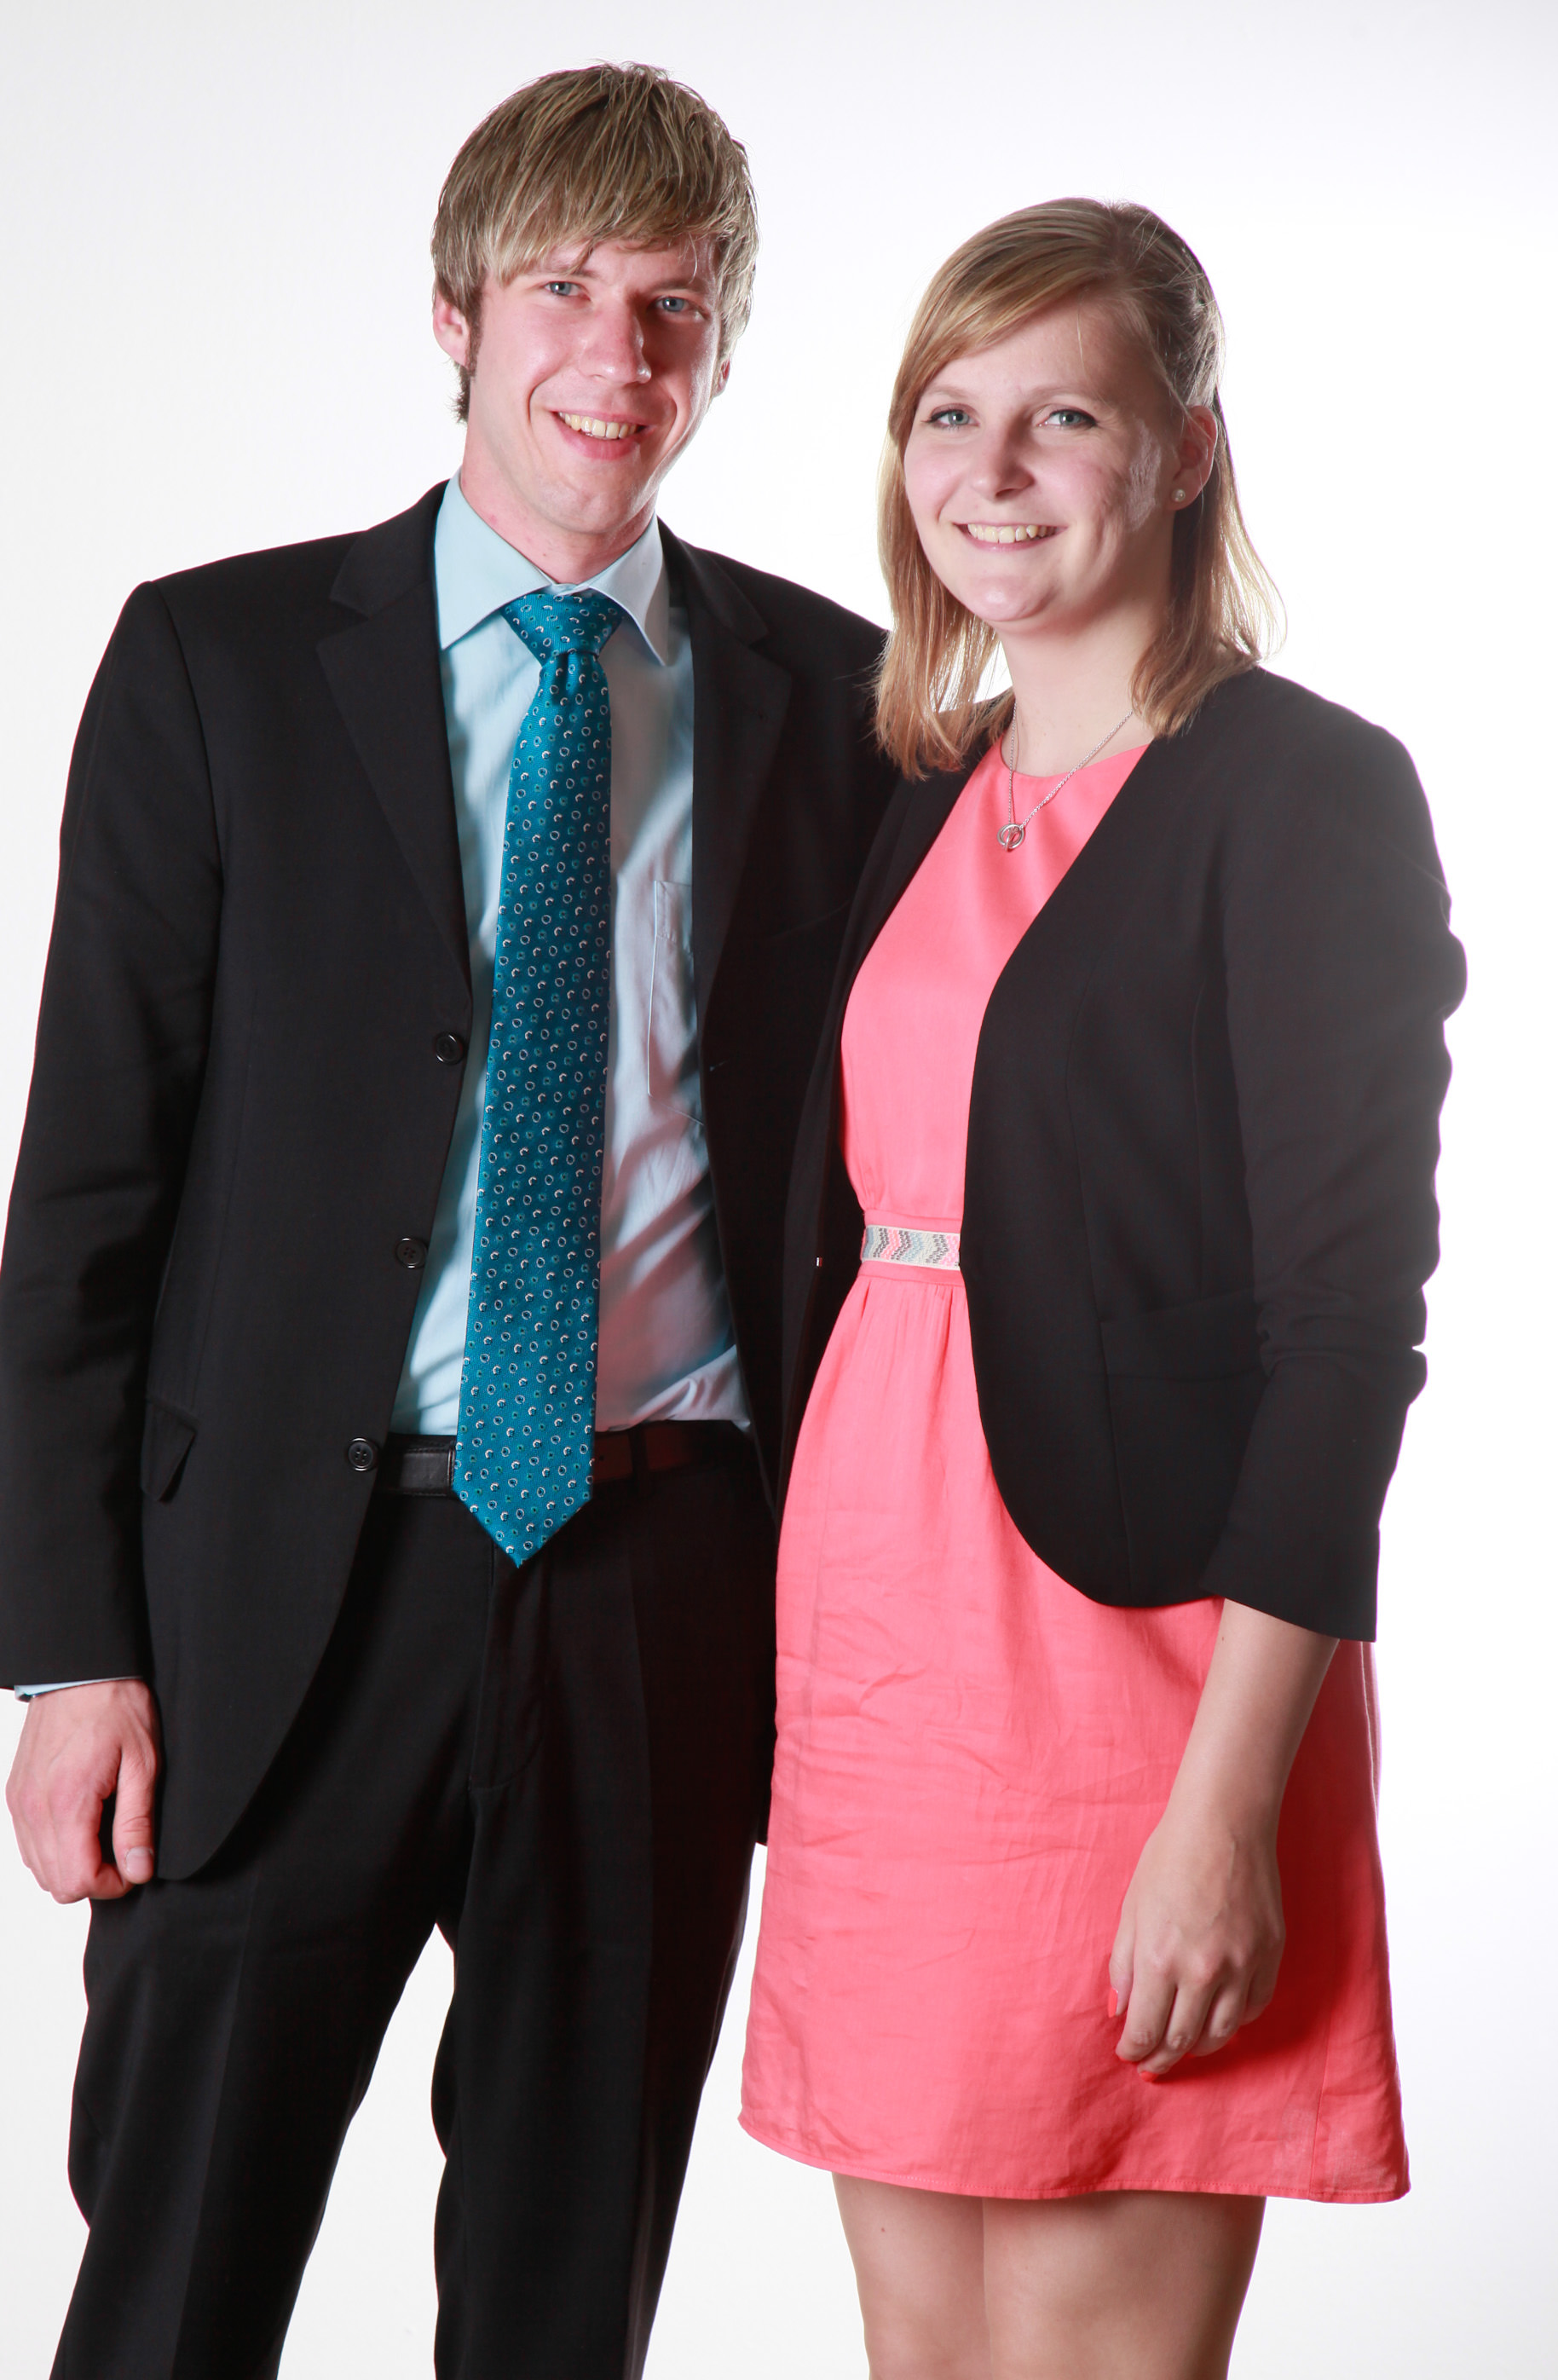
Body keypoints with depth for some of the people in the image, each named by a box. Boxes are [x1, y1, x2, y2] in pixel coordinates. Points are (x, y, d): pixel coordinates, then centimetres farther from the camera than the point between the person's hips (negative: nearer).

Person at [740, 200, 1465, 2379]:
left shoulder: (1309, 793, -8)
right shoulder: (931, 802, 14)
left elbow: (1351, 1319, -14)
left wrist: (1229, 1804, -19)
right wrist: (780, 1662, 12)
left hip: (1127, 1644, -7)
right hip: (875, 1641, 7)